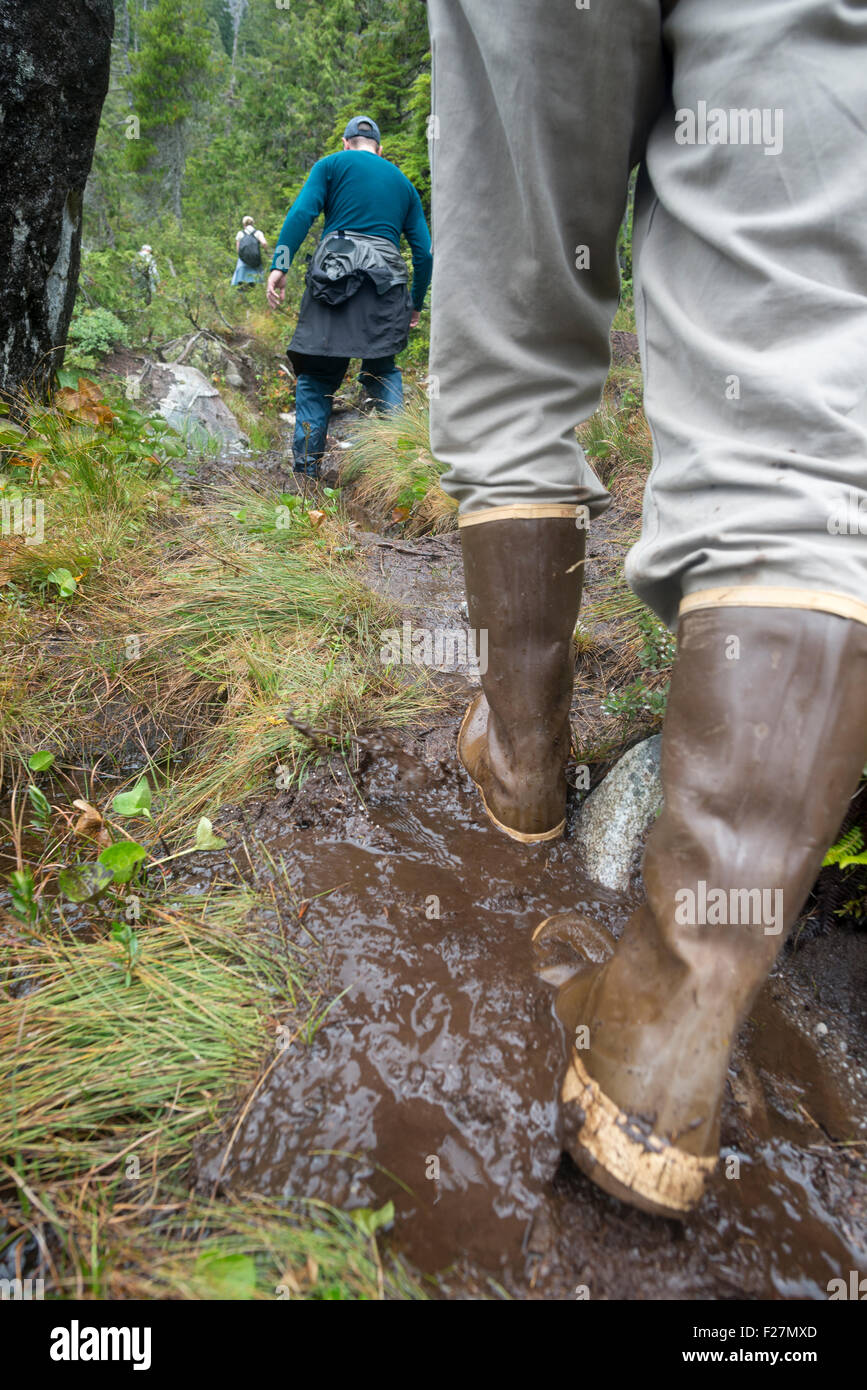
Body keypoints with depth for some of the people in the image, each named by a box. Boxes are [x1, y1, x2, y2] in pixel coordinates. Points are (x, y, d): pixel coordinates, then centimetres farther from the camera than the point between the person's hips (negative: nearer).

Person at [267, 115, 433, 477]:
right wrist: (416, 304, 29)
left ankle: (306, 470, -7)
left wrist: (280, 264, -8)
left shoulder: (332, 164, 15)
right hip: (386, 280, 3)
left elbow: (301, 212, -2)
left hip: (334, 271, -2)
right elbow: (423, 251, 21)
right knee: (383, 371, 14)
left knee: (316, 375, 0)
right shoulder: (403, 183, 26)